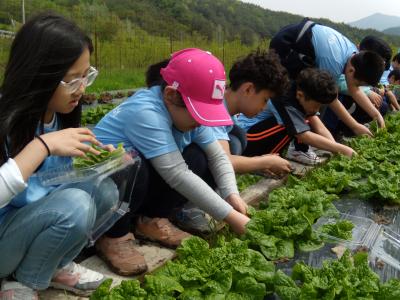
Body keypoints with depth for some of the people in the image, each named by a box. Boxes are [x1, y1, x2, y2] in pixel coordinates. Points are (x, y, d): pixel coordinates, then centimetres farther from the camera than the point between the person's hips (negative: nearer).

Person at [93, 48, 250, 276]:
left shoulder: (187, 110, -10)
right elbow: (177, 175, -39)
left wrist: (232, 195, -26)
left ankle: (153, 220, 1)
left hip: (145, 180, 7)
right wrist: (231, 217, -37)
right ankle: (115, 235, -12)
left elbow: (217, 155, -8)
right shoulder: (145, 112, -34)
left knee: (198, 160, -13)